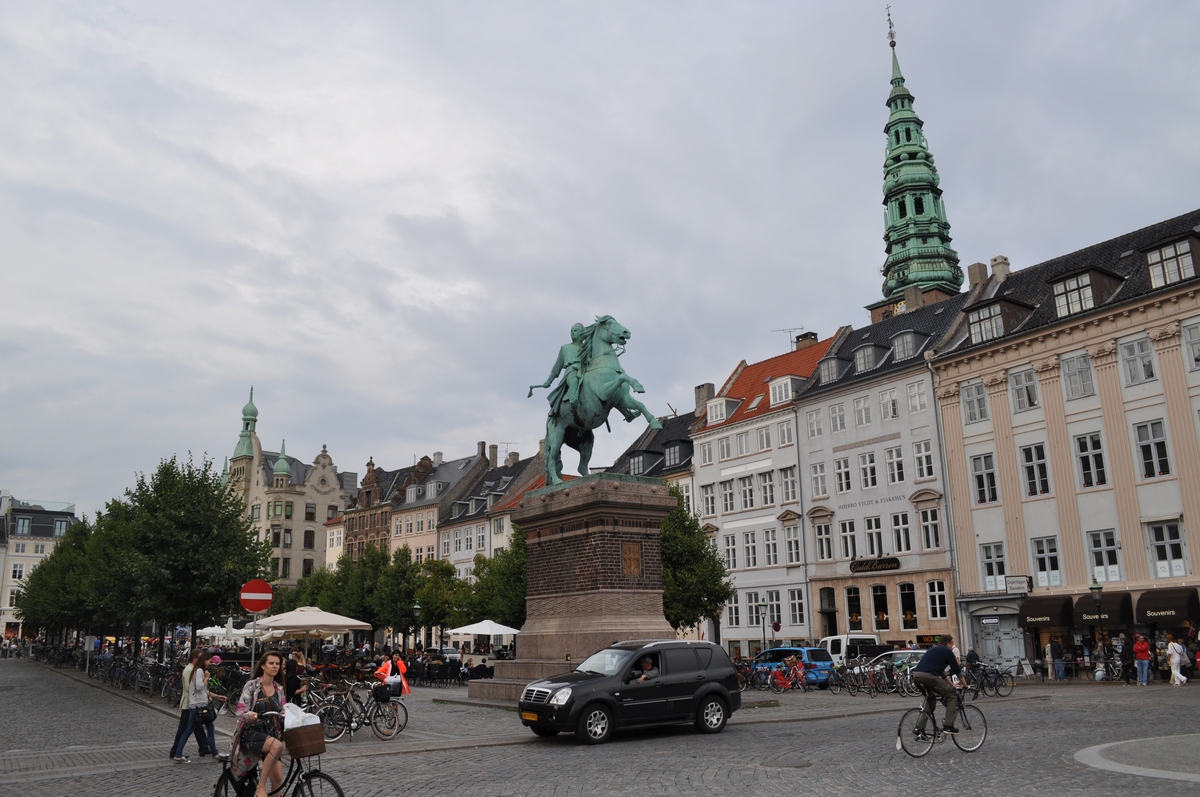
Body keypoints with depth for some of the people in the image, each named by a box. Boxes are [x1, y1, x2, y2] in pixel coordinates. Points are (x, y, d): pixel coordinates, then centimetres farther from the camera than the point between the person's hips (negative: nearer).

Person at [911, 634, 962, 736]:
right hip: (929, 676, -8)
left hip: (916, 675, 8)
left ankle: (920, 728, 20)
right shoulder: (947, 651, 7)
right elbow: (957, 670, 11)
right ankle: (948, 726, 5)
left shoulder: (933, 650, 31)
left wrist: (951, 685, 39)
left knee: (930, 700, 27)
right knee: (952, 694, 9)